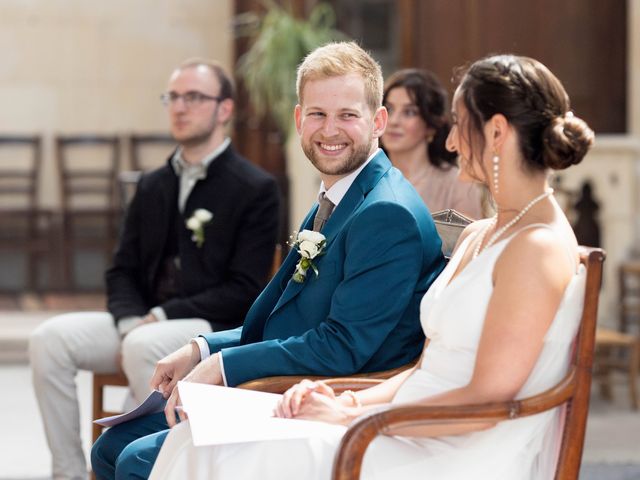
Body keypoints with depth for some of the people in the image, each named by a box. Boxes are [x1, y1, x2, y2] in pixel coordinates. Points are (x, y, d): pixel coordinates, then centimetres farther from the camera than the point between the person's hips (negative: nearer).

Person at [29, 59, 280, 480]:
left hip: (217, 332, -6)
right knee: (50, 338, -17)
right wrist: (132, 323, -8)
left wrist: (162, 317, -17)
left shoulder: (256, 189, -4)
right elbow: (123, 271, 14)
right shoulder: (153, 186, 16)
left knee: (145, 347, -37)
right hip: (145, 323, 6)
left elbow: (244, 291, -11)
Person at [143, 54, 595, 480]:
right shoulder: (477, 236, 18)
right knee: (201, 443, -7)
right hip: (418, 439, 9)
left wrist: (352, 418, -12)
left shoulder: (540, 248, -12)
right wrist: (350, 401, 2)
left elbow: (488, 398, -17)